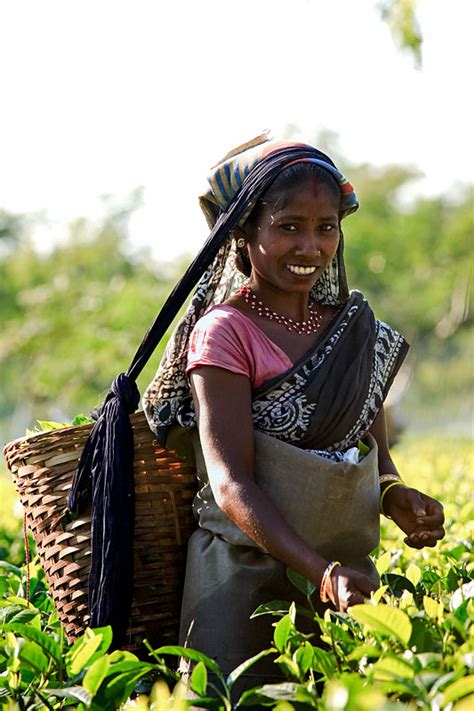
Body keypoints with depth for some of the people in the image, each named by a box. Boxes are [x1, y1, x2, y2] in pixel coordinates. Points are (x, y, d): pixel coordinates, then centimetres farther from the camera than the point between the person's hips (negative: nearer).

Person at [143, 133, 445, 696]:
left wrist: (398, 498, -11)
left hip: (349, 572, 5)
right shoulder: (226, 332, -9)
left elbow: (377, 461, 13)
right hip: (246, 579, -5)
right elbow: (230, 482, -17)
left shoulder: (359, 331, 8)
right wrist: (324, 572, -29)